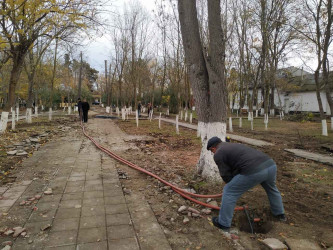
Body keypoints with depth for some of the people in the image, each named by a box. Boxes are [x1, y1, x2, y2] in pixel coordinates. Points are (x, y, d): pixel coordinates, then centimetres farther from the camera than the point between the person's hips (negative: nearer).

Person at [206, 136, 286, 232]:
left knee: (229, 191, 8)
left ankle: (223, 224, 18)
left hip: (254, 171, -8)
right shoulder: (234, 145, 31)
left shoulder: (218, 154, 7)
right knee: (271, 189, 37)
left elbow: (226, 175, 7)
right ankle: (280, 214, 55)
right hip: (271, 164, 9)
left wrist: (233, 186, 25)